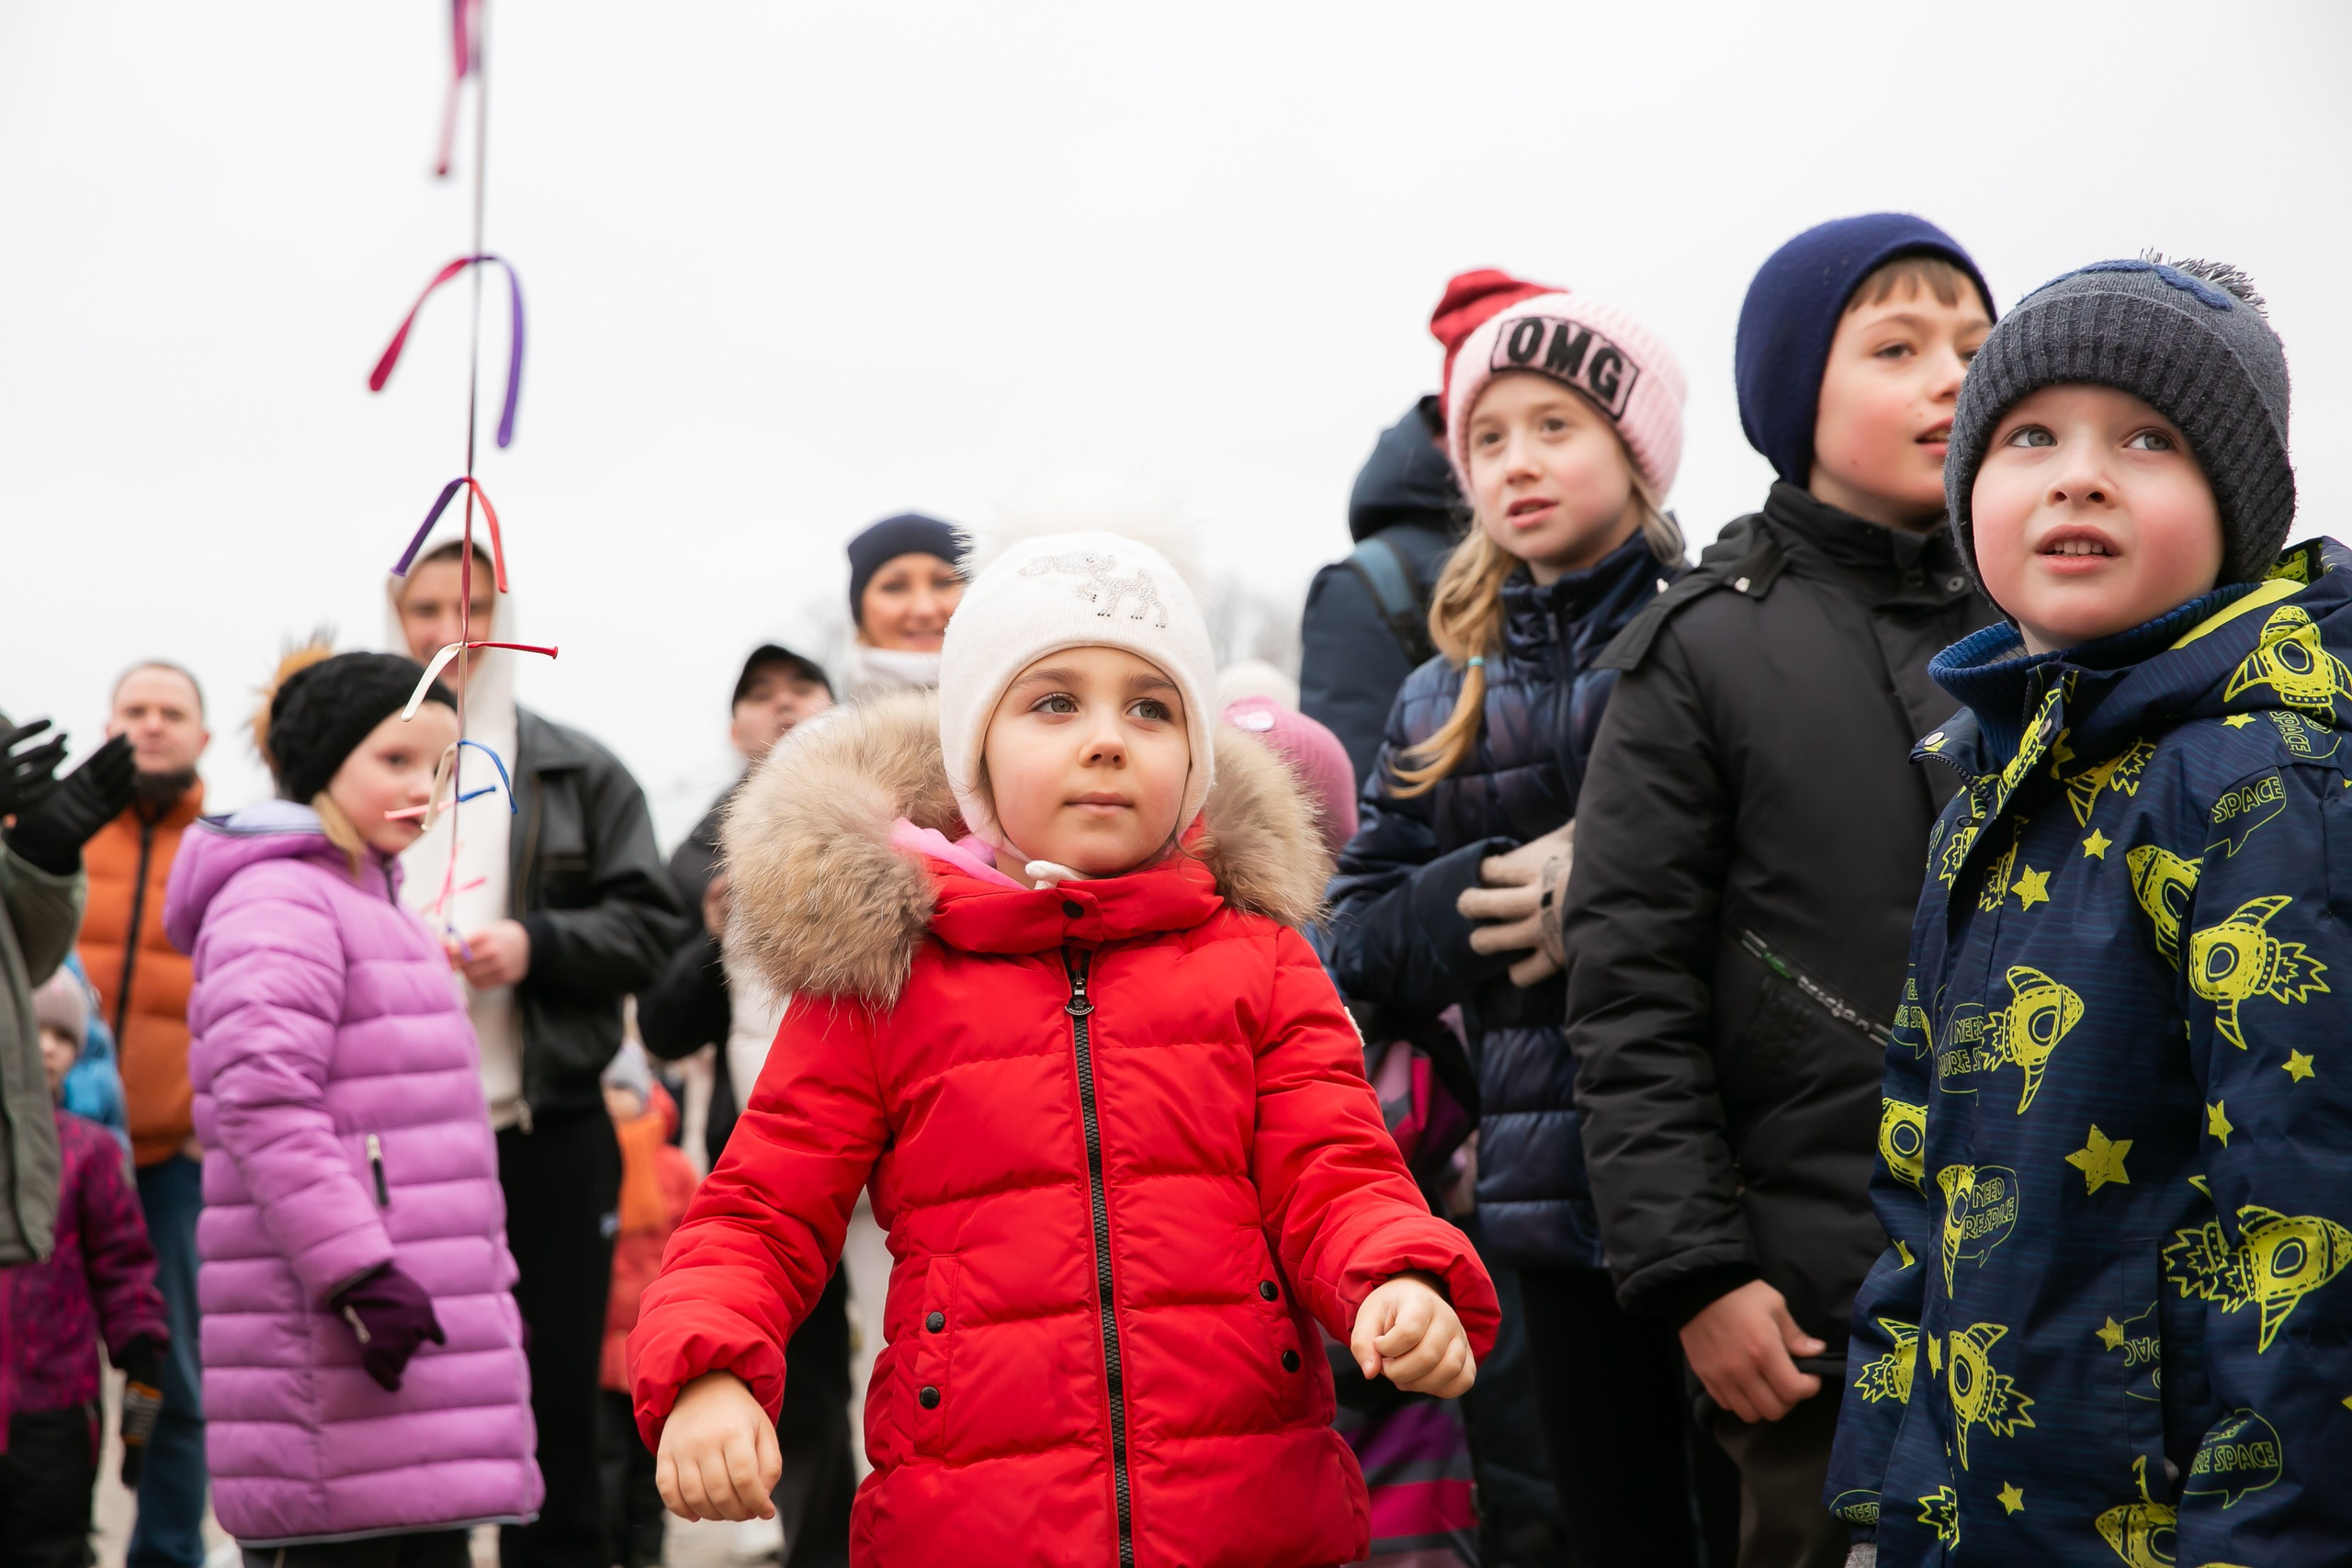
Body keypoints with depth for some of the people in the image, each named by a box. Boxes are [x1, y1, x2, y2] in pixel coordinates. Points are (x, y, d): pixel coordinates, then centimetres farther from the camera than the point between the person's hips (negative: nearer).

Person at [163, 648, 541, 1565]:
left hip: (419, 1332, 10)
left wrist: (485, 1284, 28)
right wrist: (354, 1270, -26)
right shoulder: (278, 903, -10)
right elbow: (263, 1102, -22)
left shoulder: (372, 904, 24)